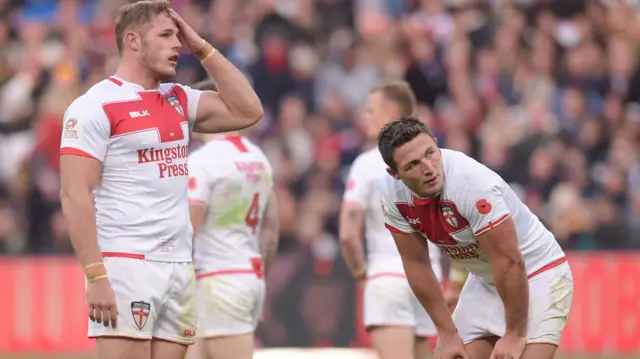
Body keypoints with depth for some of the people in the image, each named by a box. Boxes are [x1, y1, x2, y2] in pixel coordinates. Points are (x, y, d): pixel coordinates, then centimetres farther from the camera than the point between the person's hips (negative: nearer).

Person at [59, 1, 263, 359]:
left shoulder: (178, 100, 16)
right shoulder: (98, 105, -6)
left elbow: (247, 111, 15)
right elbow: (75, 195, -12)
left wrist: (203, 48, 10)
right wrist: (96, 277, -20)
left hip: (180, 267, 7)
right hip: (126, 265, -7)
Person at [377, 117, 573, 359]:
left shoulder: (472, 182, -33)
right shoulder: (393, 193, -13)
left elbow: (510, 263, -27)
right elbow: (416, 264, -1)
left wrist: (514, 335, -19)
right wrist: (448, 334, 0)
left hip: (538, 275, -7)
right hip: (484, 282, 7)